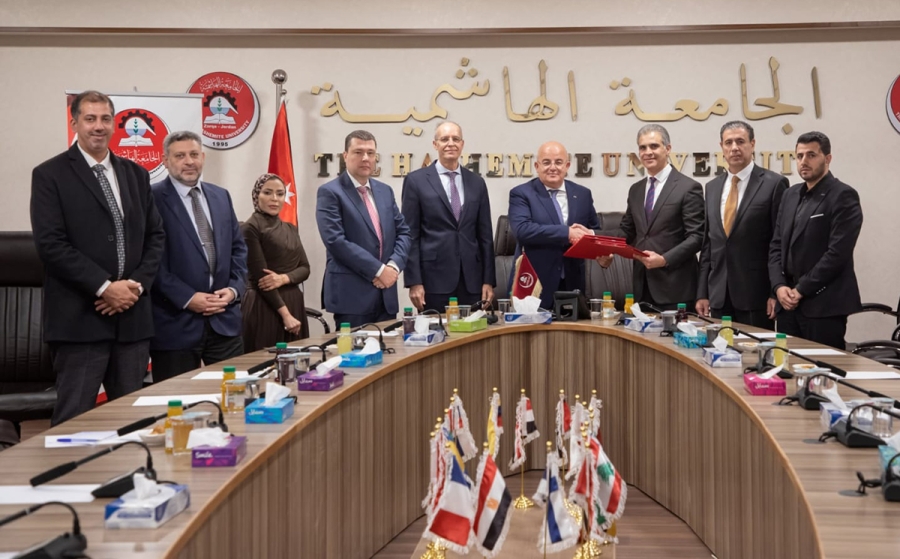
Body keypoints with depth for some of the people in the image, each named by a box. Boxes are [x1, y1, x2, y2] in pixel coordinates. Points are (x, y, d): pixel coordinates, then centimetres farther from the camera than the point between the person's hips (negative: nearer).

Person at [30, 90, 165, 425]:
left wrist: (138, 284, -4)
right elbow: (51, 245, -10)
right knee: (74, 418, -1)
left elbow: (155, 236, 12)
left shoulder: (136, 174, 14)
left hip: (133, 315, 5)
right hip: (79, 317, -4)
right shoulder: (50, 175, -1)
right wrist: (104, 287, -15)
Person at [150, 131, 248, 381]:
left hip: (225, 319, 5)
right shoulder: (153, 198, -6)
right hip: (176, 323, -5)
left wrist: (234, 288, -1)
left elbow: (238, 247, 14)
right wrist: (187, 298, -16)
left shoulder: (221, 196, 13)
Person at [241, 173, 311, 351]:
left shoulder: (291, 229, 14)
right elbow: (260, 275, -13)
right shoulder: (250, 228, -7)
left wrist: (284, 278, -14)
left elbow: (305, 268, 7)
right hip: (265, 307, -7)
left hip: (294, 303, 7)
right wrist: (284, 313, -17)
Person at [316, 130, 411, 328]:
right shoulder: (330, 192, -6)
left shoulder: (385, 191, 15)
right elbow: (335, 240, -16)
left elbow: (403, 232, 13)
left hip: (386, 292, 6)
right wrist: (378, 270, -15)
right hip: (351, 293, -6)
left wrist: (394, 266, -7)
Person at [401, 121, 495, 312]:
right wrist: (414, 282, -9)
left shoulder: (477, 182, 11)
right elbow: (410, 235, -2)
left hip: (471, 279, 3)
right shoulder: (416, 181, 1)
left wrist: (488, 280, 6)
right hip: (434, 278, -3)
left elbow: (485, 235, 11)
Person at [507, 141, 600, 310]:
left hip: (572, 284, 4)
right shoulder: (521, 194, -2)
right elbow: (522, 229, -17)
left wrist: (590, 235, -8)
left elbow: (595, 230, 17)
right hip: (534, 286, -4)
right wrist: (567, 233, -20)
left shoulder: (582, 194, 12)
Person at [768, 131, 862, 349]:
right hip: (789, 302, 6)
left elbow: (838, 253, -15)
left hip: (824, 305, -6)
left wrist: (801, 290, -13)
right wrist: (779, 286, -2)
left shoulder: (843, 196, -6)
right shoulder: (791, 194, 15)